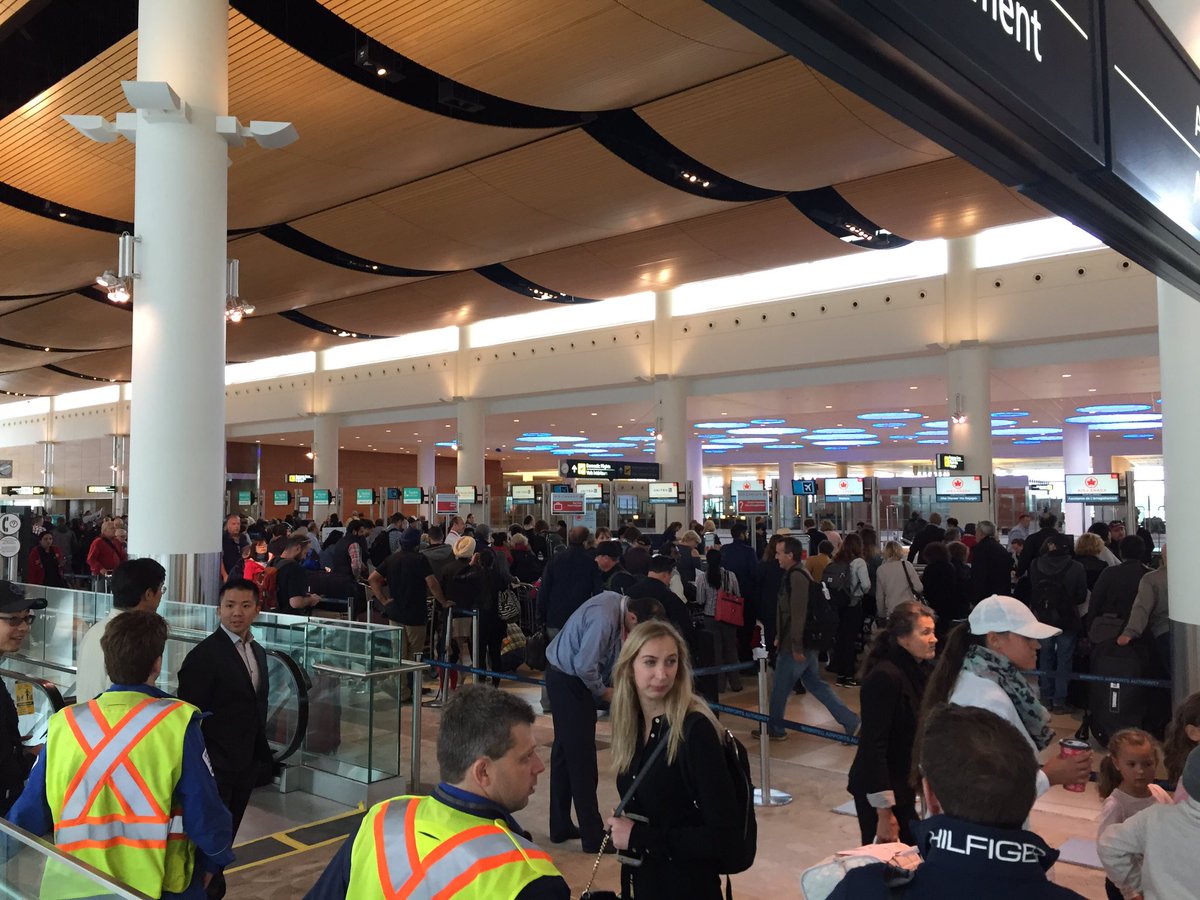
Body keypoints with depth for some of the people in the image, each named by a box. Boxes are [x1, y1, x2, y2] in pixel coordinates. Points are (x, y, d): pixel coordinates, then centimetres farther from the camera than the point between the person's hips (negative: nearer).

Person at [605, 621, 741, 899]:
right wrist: (621, 830, -11)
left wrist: (639, 837, -21)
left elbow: (726, 831, -23)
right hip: (642, 877, 6)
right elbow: (638, 808, 6)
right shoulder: (631, 723, -2)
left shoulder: (695, 729, -21)